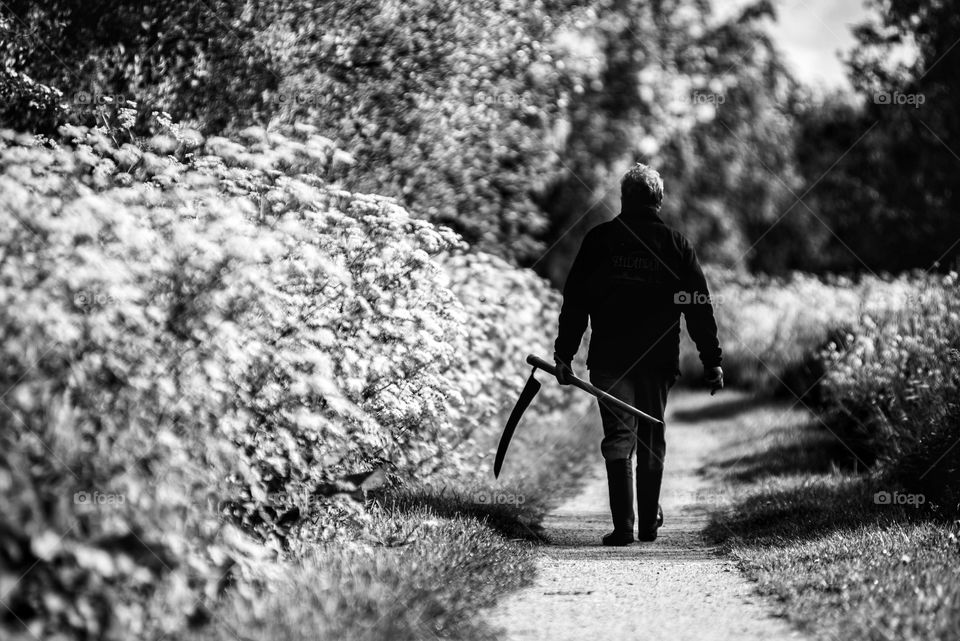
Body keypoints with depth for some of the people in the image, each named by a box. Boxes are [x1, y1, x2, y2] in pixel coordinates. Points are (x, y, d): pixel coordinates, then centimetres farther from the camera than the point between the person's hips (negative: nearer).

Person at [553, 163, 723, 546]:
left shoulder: (599, 240, 3)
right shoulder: (676, 244, 5)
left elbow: (574, 301, 2)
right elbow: (700, 307, 4)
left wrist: (564, 354, 5)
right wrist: (711, 361, 8)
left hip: (609, 357, -1)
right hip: (658, 358, 1)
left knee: (618, 437, -1)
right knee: (652, 439, 14)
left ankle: (623, 525, -11)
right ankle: (649, 523, 22)